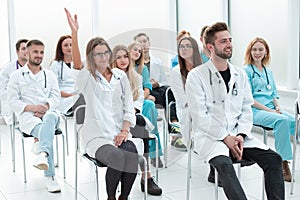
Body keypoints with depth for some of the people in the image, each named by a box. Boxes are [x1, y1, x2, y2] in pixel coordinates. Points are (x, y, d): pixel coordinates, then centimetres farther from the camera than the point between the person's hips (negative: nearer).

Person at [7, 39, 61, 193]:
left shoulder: (49, 75, 23)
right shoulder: (17, 75, 13)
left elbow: (56, 96, 13)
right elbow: (13, 101, 4)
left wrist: (45, 107, -10)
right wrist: (32, 107, -14)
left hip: (47, 112, 2)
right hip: (27, 116, -2)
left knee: (50, 117, -39)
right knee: (45, 131, -36)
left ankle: (42, 154, -64)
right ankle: (49, 176, -44)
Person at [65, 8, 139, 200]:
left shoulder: (120, 75, 13)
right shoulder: (87, 78, 2)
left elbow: (129, 107, 13)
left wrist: (125, 130, -3)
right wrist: (74, 33, -34)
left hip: (120, 134, 3)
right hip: (97, 136, -3)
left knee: (133, 156, -28)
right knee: (119, 158, -30)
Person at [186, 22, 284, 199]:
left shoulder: (240, 74, 13)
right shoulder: (196, 76, -3)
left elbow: (246, 109, 11)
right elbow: (200, 115, -9)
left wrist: (241, 135, -7)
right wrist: (225, 138, -15)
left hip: (237, 134, 5)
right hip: (209, 136, -5)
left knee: (274, 159, -16)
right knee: (224, 164, -35)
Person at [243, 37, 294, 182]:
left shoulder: (268, 72, 21)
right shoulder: (246, 71, 0)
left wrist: (277, 107, 0)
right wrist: (269, 110, -13)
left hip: (271, 109, 6)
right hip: (255, 111, -6)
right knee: (282, 120, -33)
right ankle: (283, 161, -30)